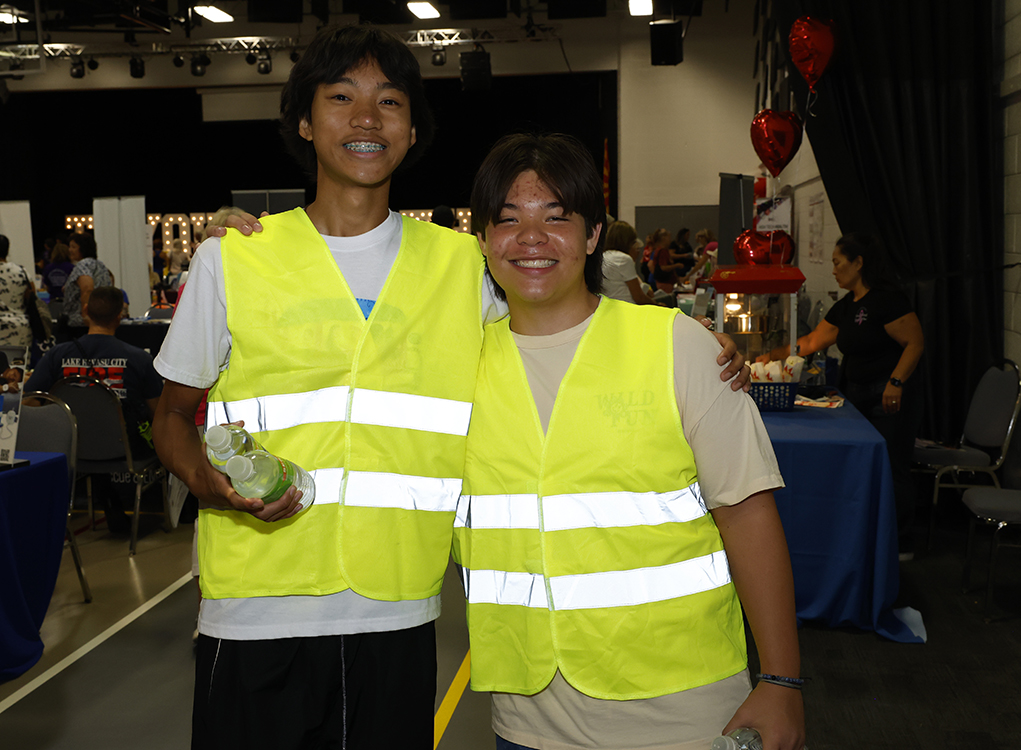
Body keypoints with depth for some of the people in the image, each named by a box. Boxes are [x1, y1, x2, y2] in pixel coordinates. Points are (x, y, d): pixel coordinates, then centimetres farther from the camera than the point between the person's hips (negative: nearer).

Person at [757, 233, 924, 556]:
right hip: (857, 396, 8)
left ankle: (900, 541, 10)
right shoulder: (845, 307, 14)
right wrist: (774, 355, 19)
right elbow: (812, 341, 21)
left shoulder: (887, 299, -13)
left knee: (891, 470, -2)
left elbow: (915, 342, -16)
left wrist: (896, 382, -23)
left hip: (890, 399, -8)